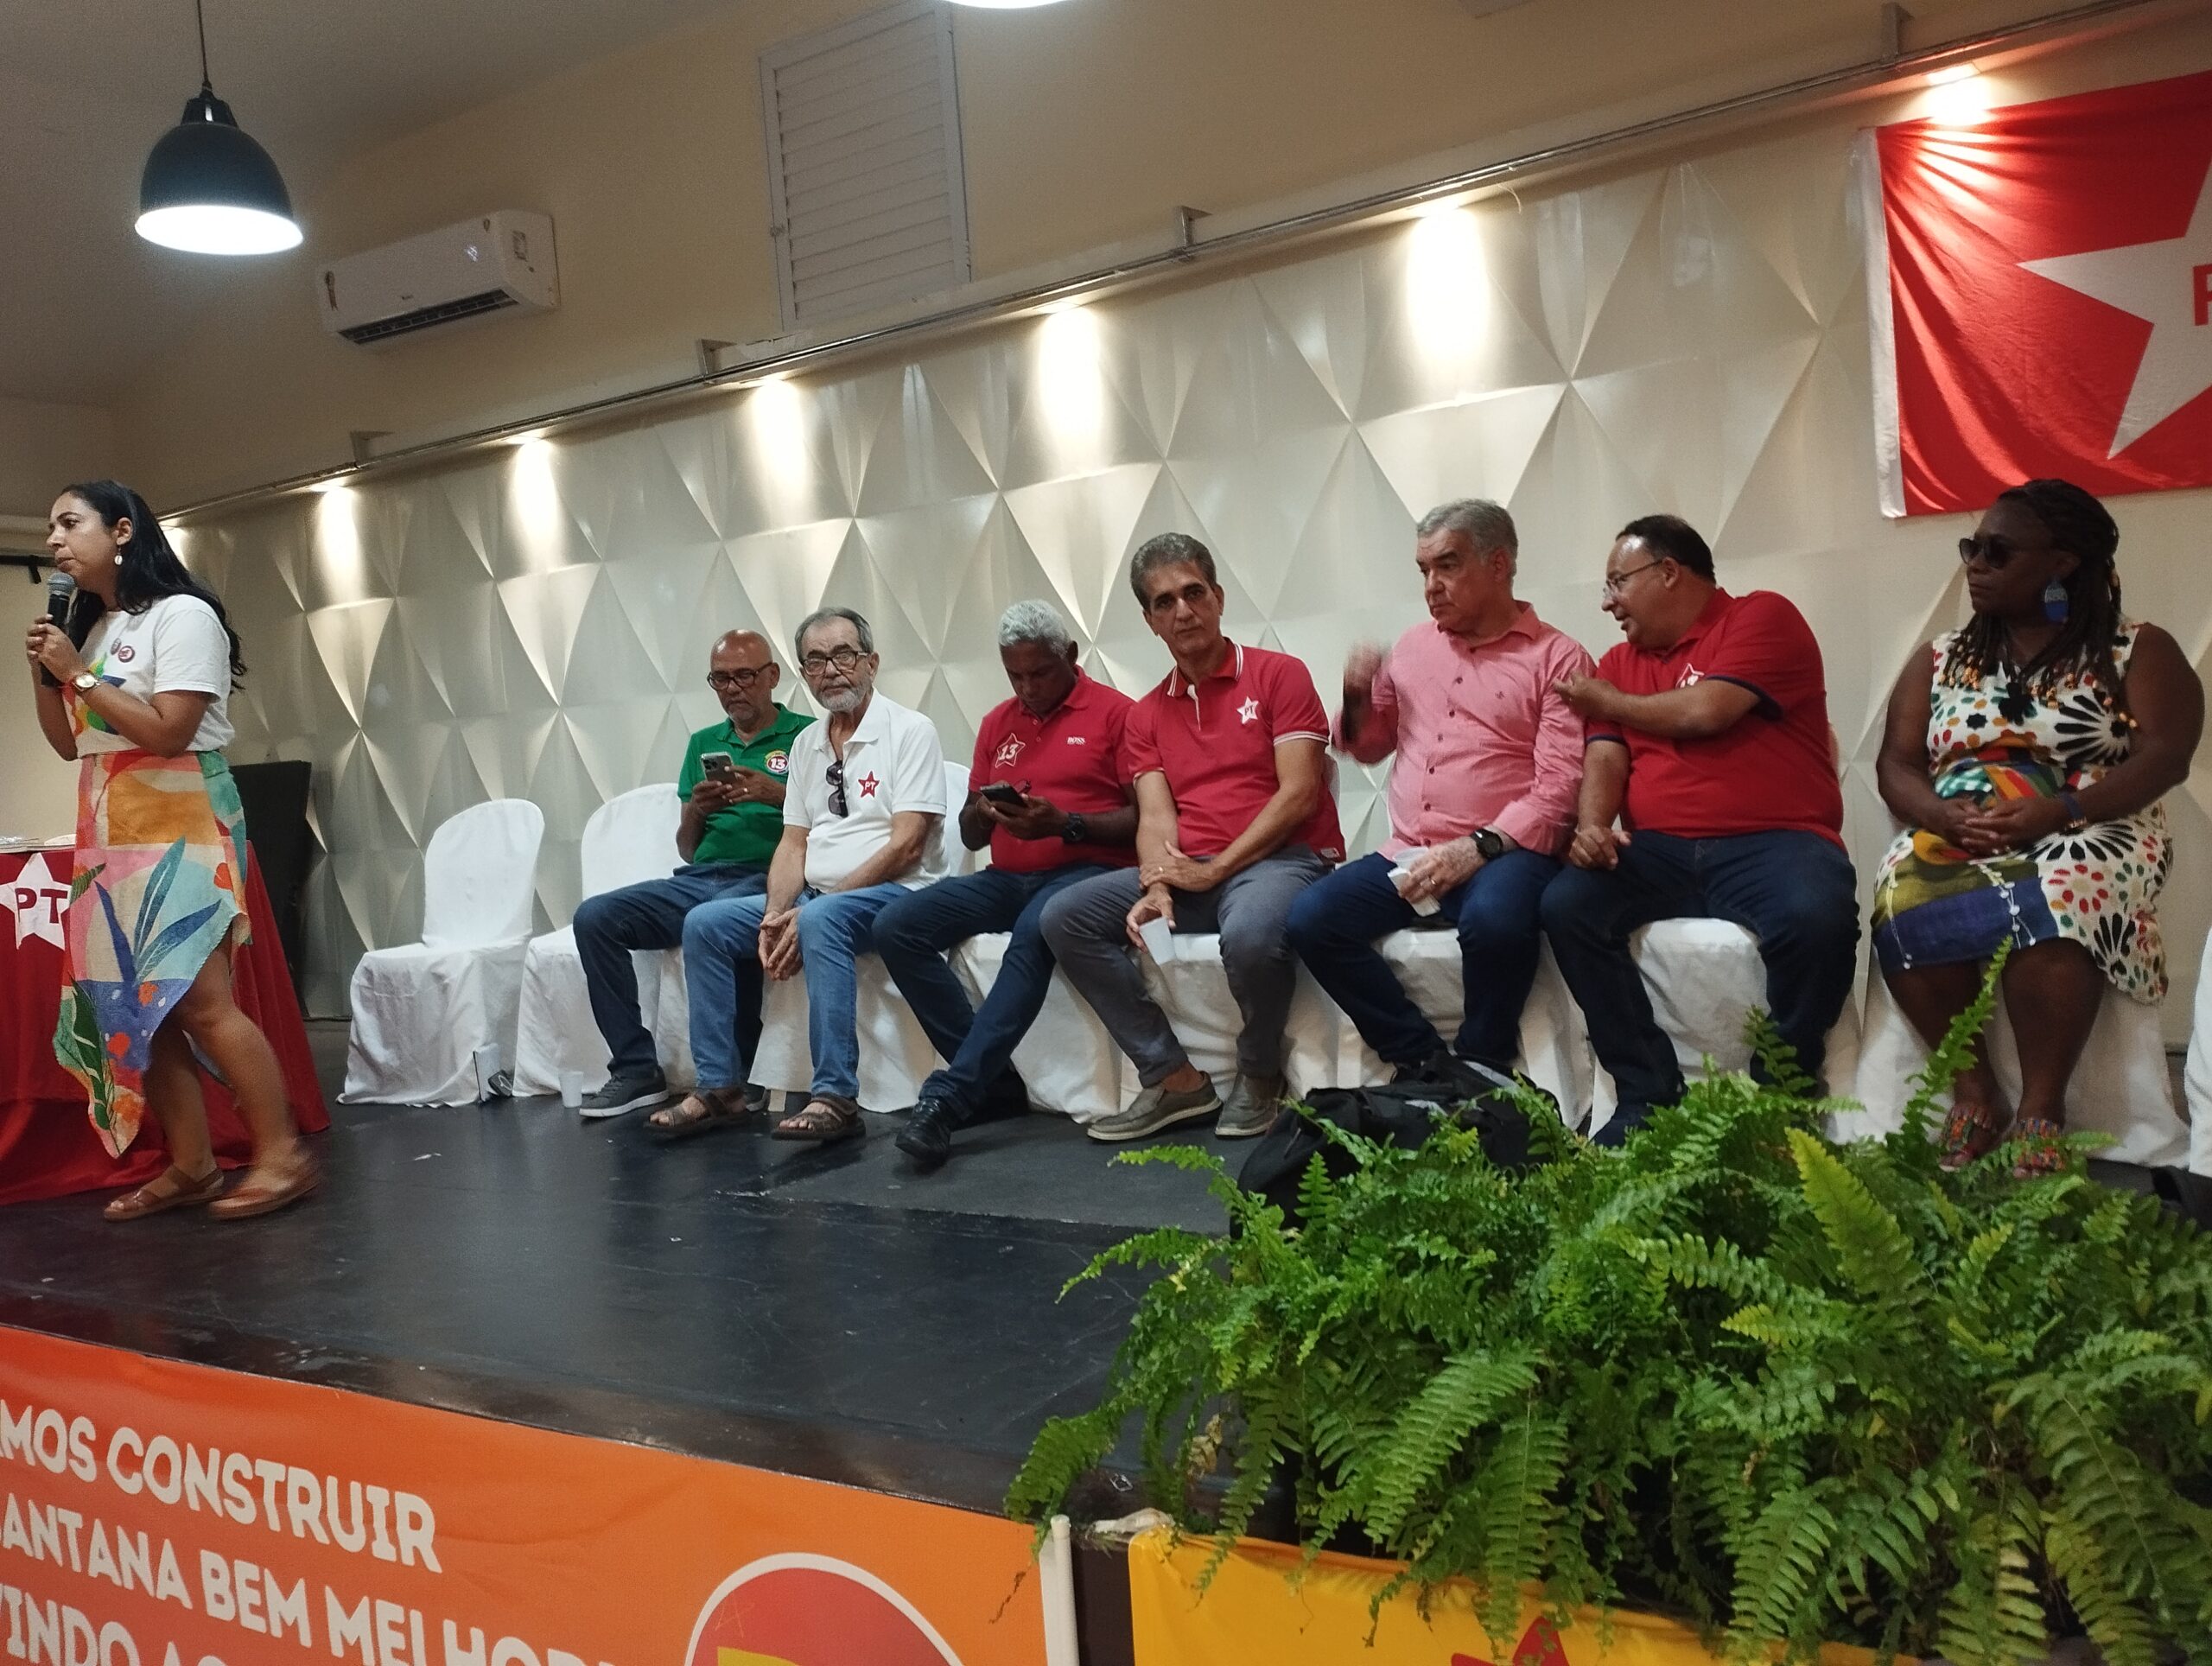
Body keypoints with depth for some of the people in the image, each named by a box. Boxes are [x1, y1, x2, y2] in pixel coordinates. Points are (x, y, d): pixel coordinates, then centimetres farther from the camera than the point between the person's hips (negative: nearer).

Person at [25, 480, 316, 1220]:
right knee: (134, 1006, 1)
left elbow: (166, 733, -17)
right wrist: (44, 672, 6)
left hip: (181, 831, -8)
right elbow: (69, 744, 21)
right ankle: (192, 1167, 5)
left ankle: (283, 1154, -12)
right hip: (112, 835, 8)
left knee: (197, 1000, -16)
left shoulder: (181, 615, -8)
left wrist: (78, 674, -11)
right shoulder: (92, 628, 17)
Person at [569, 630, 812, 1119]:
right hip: (697, 878, 6)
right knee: (595, 916, -17)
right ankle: (636, 1069, -13)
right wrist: (695, 810, 0)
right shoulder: (703, 744, 22)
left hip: (765, 876, -6)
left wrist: (777, 795, -15)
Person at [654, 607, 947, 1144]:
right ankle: (719, 1086, -3)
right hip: (813, 897, 7)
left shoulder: (909, 731, -7)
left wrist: (805, 913, -18)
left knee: (820, 919, -36)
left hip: (890, 894, -7)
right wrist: (775, 915, -8)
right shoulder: (806, 743, 16)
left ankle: (836, 1098, -34)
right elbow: (794, 843, 13)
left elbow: (905, 845, -15)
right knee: (704, 924, -6)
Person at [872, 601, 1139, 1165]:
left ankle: (948, 1097, -34)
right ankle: (994, 1080, -15)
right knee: (895, 927, -15)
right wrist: (982, 812, -3)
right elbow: (971, 836, 21)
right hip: (1006, 877, 6)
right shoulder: (998, 724, 18)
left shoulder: (1115, 712, 1)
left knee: (1034, 932, -39)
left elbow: (1143, 818, -5)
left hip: (1085, 869, -6)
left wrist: (1064, 824, -18)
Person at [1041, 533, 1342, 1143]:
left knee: (1252, 932, -39)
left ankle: (1259, 1076, -7)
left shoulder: (1278, 674, 2)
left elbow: (1299, 794, -7)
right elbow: (1155, 817, 5)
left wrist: (1216, 869, -14)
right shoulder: (1147, 715, 17)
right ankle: (1171, 1076, -9)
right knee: (1065, 917, -12)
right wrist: (1156, 889, -17)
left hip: (1281, 858, -5)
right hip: (1189, 872, 6)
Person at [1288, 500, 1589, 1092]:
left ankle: (1479, 1070, -10)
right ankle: (1427, 1061, -10)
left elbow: (1559, 788, -9)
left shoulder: (1557, 657, 2)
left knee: (1494, 920, -37)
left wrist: (1476, 850, -22)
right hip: (1404, 857, 5)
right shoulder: (1413, 647, 18)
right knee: (1310, 920, -18)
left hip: (1503, 853, -5)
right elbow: (1368, 747, 29)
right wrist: (1358, 699, 6)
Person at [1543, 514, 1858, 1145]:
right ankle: (1650, 1091, -14)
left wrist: (1605, 700, 3)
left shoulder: (1762, 617, 2)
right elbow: (1605, 758, 7)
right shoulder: (1620, 661, 19)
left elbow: (1704, 712, -13)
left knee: (1816, 917, -34)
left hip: (1772, 844, -4)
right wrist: (1592, 825, -15)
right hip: (1658, 853, 4)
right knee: (1565, 904, -21)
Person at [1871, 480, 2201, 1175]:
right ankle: (1973, 1091, -21)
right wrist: (1945, 816, -16)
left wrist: (2059, 811, -23)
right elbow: (1897, 765, 7)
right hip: (1954, 842, 3)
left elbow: (2165, 757, -6)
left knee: (2046, 907, -38)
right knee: (1902, 904, -32)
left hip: (2090, 835, -2)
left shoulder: (2138, 650, 7)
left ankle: (2041, 1106, -27)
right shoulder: (1938, 659, 16)